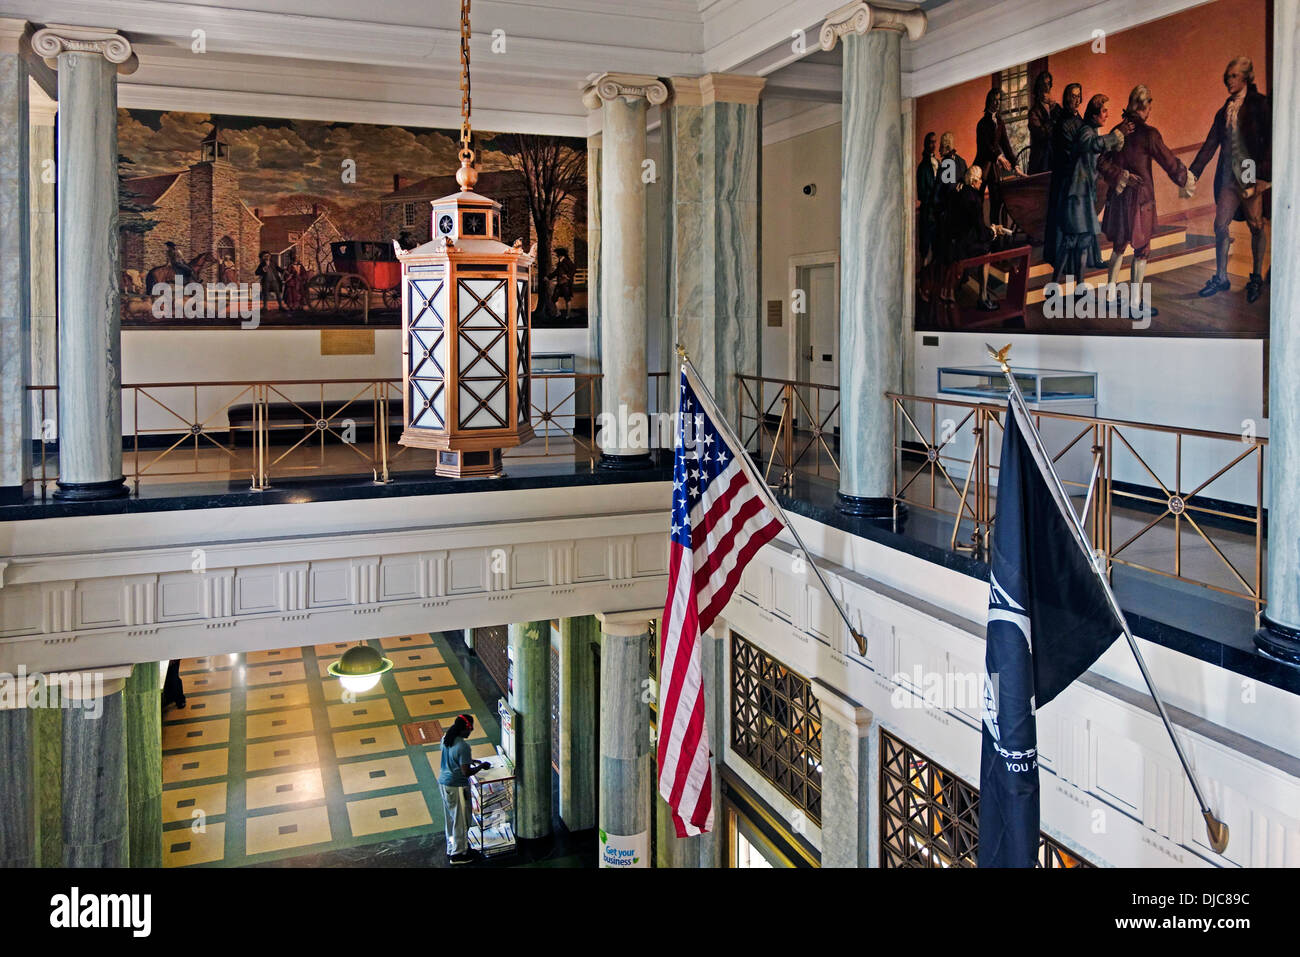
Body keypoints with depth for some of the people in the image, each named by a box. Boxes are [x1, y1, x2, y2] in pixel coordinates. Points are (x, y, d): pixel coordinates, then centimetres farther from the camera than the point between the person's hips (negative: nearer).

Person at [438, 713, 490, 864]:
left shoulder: (446, 739, 1)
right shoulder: (463, 746, -26)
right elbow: (466, 772, -24)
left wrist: (469, 761, 15)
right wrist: (481, 766, -9)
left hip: (443, 782, 9)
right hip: (457, 787, -9)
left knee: (450, 817, 22)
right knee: (460, 820, 8)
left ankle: (451, 848, 35)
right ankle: (458, 853, 19)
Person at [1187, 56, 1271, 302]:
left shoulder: (1260, 104, -2)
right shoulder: (1224, 111, 15)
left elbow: (1269, 141, -8)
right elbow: (1210, 146, 13)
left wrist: (1263, 175, -16)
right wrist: (1192, 175, 4)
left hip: (1251, 176, -5)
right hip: (1229, 176, 5)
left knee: (1256, 226, 2)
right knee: (1220, 226, 2)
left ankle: (1256, 279, 10)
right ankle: (1221, 278, 11)